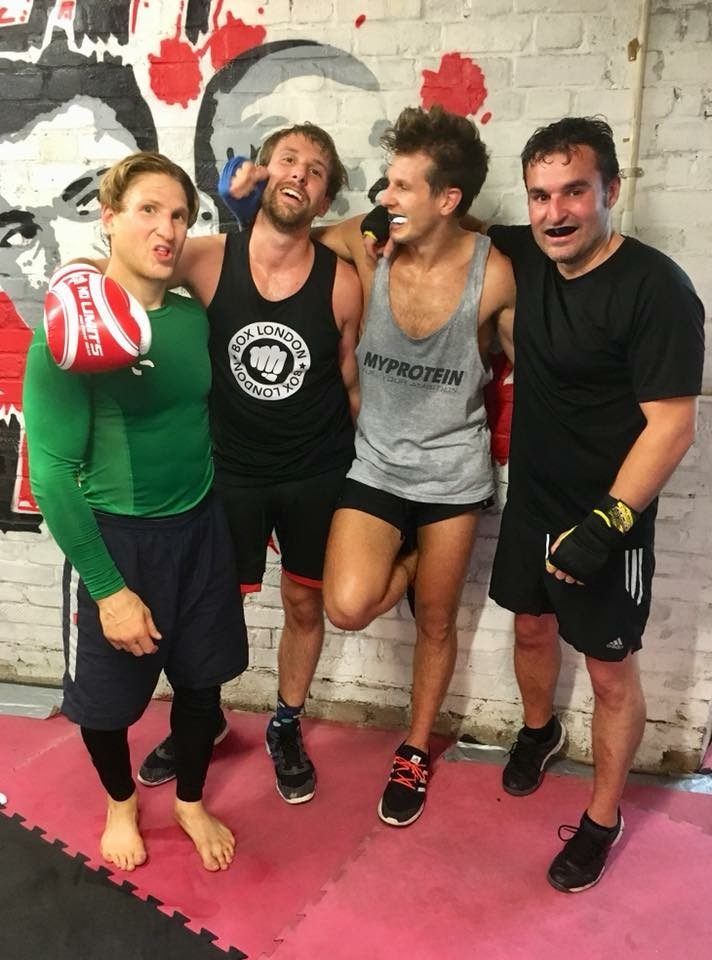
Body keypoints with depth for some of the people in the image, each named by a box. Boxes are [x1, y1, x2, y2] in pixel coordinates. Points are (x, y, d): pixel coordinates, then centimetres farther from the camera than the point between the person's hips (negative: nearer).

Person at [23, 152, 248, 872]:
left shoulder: (194, 318, -2)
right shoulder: (69, 331, -16)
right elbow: (51, 474, -16)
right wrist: (108, 589, -17)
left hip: (199, 528, 4)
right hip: (114, 536, -4)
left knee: (201, 681, 17)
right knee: (104, 697, 14)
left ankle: (191, 801, 45)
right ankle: (121, 801, 47)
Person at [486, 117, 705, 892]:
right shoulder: (521, 256, -4)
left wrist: (606, 522, -24)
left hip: (607, 516, -5)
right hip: (531, 498, 6)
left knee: (610, 670, 9)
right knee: (532, 626, 23)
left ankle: (603, 820, 29)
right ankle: (538, 729, 52)